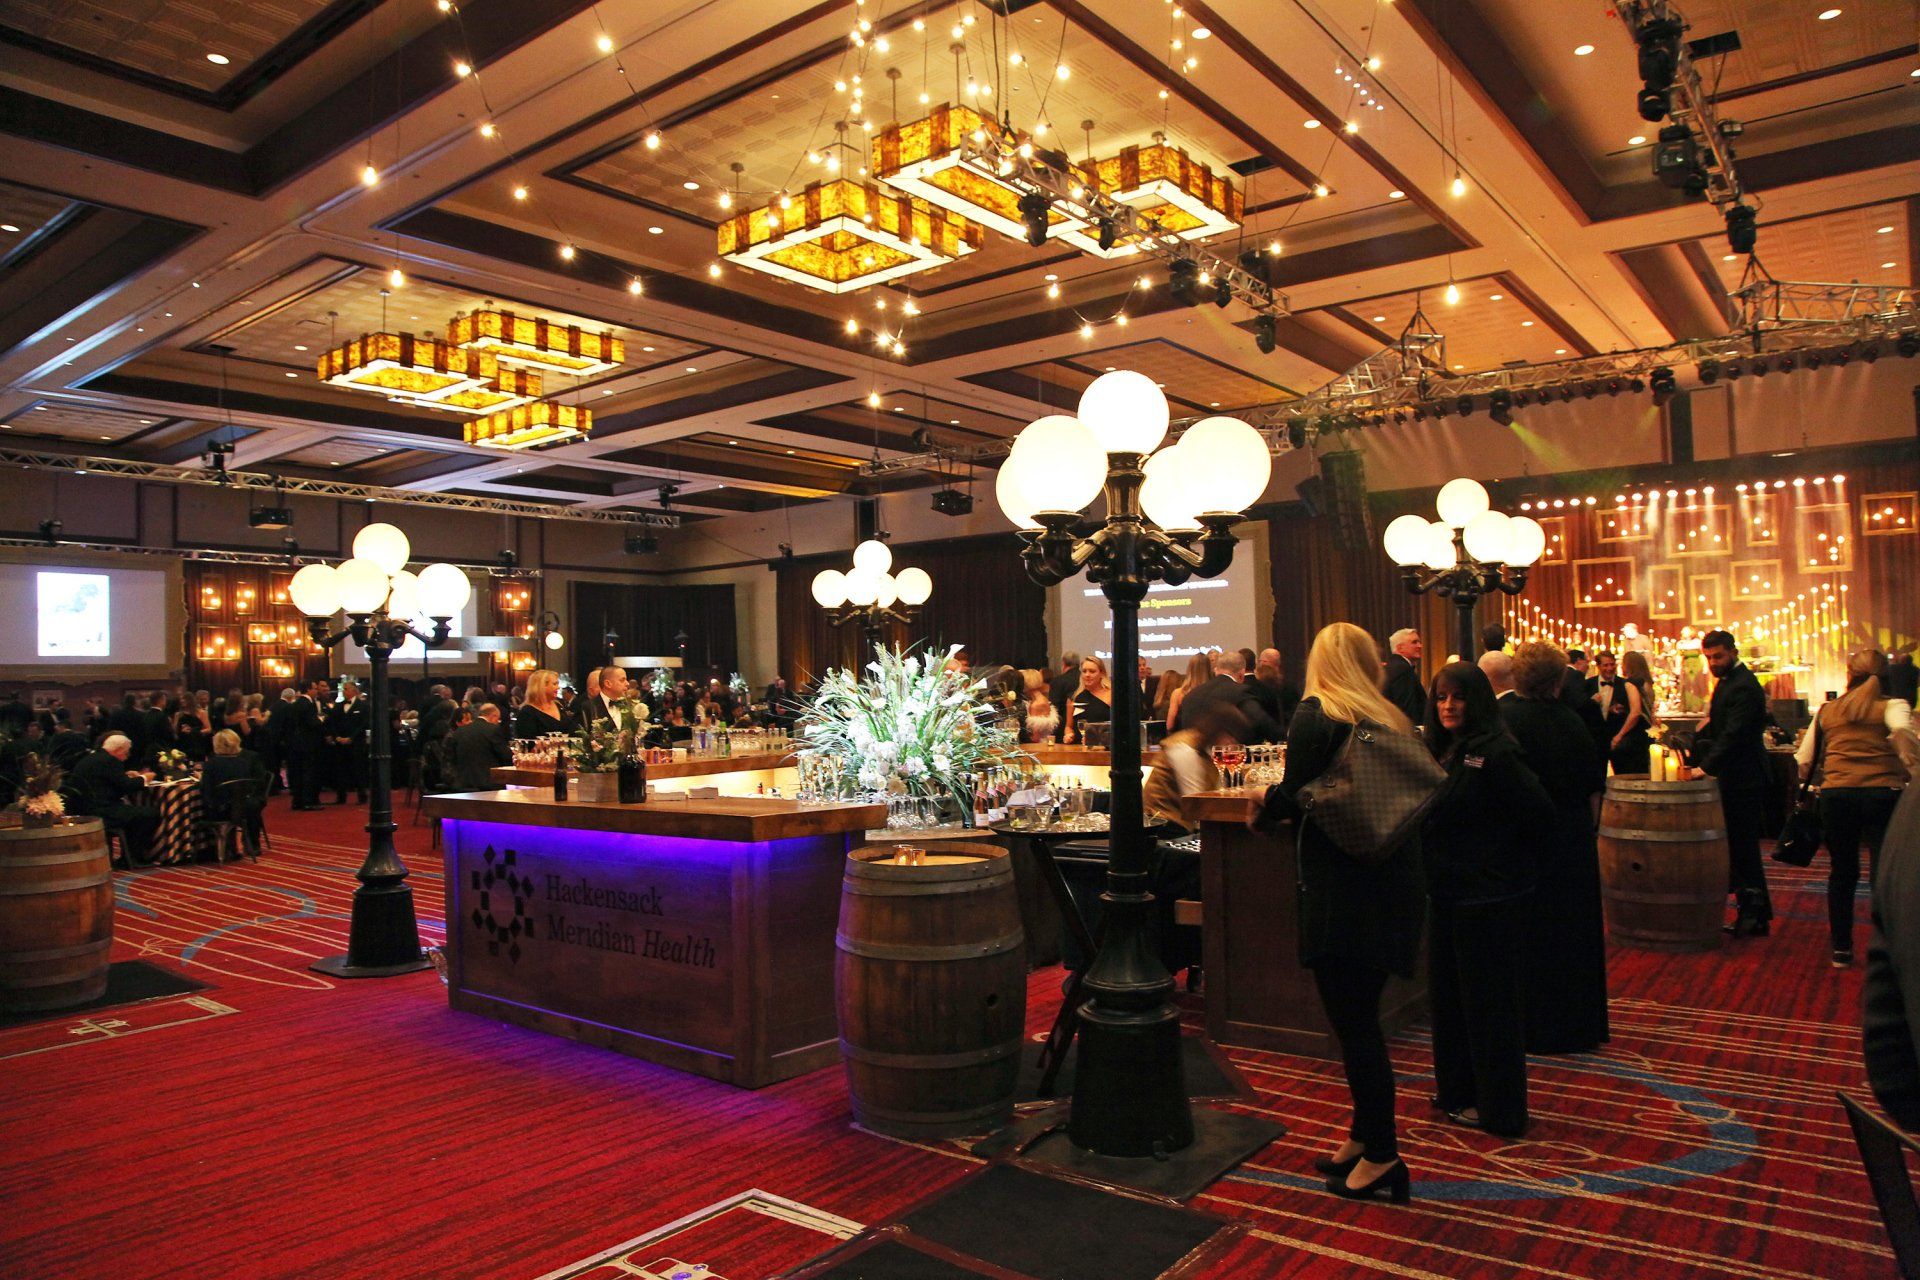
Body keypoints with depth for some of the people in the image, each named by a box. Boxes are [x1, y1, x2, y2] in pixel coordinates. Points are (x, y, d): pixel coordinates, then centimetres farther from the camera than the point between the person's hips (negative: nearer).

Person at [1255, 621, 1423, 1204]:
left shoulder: (1315, 715, -11)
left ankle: (1380, 1155, 12)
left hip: (1340, 888, -8)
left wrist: (1264, 805, 5)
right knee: (1360, 1018, 17)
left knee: (1353, 1021, 2)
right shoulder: (1391, 720, 10)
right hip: (1389, 882, 8)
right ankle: (1365, 1138, 29)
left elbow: (1295, 796, -16)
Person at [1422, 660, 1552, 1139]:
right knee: (1447, 995, 17)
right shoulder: (1442, 750, 8)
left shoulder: (1494, 754, -18)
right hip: (1448, 893, 9)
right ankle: (1458, 1090, 33)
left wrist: (1498, 855, -9)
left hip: (1489, 897, -9)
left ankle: (1498, 1107, 18)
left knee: (1489, 1000, 4)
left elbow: (1538, 812, -19)